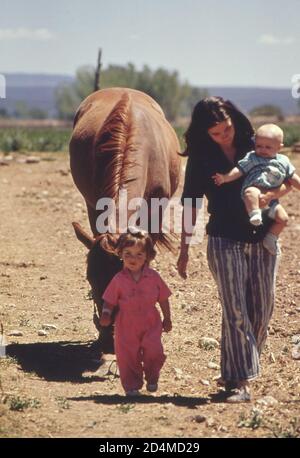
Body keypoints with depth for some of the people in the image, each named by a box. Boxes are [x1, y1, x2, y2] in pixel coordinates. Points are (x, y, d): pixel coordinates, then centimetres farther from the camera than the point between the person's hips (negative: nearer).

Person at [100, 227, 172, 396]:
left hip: (151, 325, 0)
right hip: (127, 327, 0)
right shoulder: (119, 280, -3)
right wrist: (106, 314, -16)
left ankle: (152, 378, 12)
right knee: (127, 356, -2)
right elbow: (109, 301, 2)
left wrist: (167, 319, 12)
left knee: (154, 351, -14)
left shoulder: (154, 277, -2)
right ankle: (132, 386, 14)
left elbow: (163, 299, 8)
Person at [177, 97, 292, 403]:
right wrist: (184, 248, 2)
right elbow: (190, 203, 5)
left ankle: (236, 372, 18)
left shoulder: (254, 146, 3)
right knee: (235, 310, -9)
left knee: (262, 309, 4)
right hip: (225, 242, -2)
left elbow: (287, 181, 6)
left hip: (262, 240, 2)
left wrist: (270, 195, -17)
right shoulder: (201, 158, 1)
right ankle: (240, 381, -10)